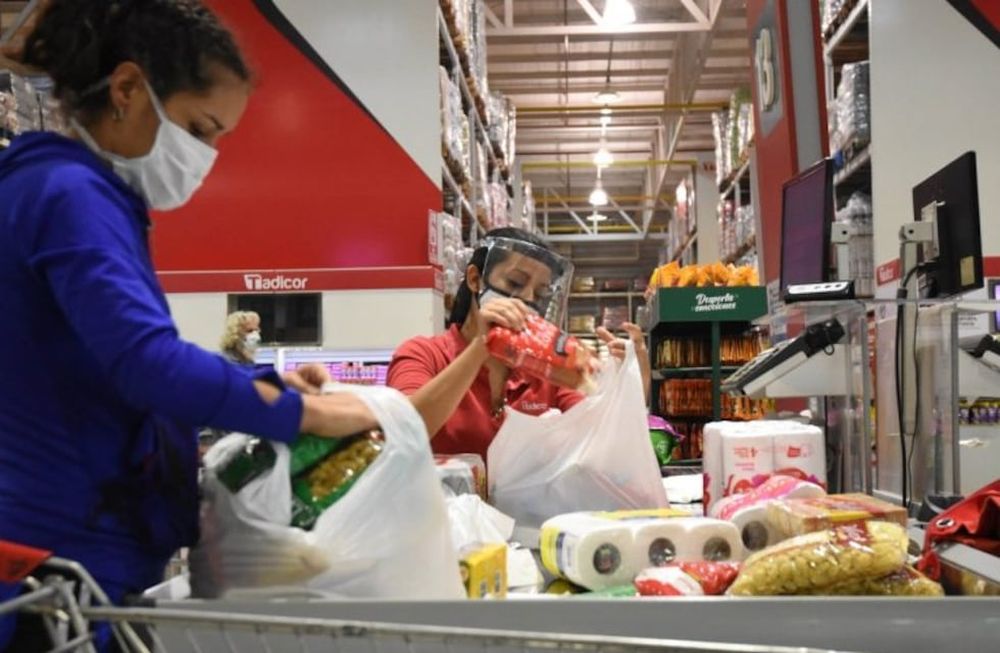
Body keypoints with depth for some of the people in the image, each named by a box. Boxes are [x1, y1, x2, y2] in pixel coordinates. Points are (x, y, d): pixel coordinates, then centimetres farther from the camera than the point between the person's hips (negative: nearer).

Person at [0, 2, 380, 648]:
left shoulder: (84, 195, 14)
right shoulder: (68, 192, -17)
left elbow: (121, 368, 19)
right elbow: (147, 363, -28)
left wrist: (267, 384, 7)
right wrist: (307, 412, -18)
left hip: (75, 552, 10)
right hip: (67, 560, -10)